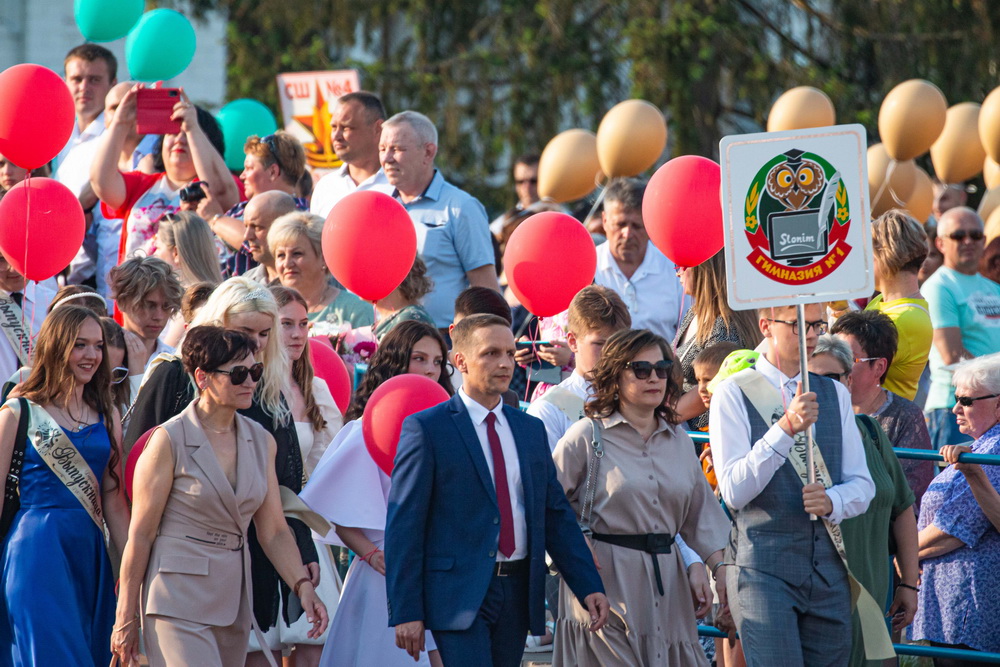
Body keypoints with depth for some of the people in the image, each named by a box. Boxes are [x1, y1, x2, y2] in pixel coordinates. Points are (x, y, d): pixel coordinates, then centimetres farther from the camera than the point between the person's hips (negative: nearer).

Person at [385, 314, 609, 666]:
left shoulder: (531, 429, 14)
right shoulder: (426, 429, -4)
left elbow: (556, 514, 16)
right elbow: (403, 526, -6)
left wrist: (589, 586, 6)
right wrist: (406, 612, -12)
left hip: (518, 593, 6)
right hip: (459, 594, -6)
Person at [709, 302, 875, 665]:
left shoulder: (835, 394, 15)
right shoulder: (734, 394, -1)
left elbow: (862, 485, 13)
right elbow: (734, 492, -10)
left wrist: (832, 501, -10)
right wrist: (786, 429, -21)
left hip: (828, 567, 5)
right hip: (763, 564, -5)